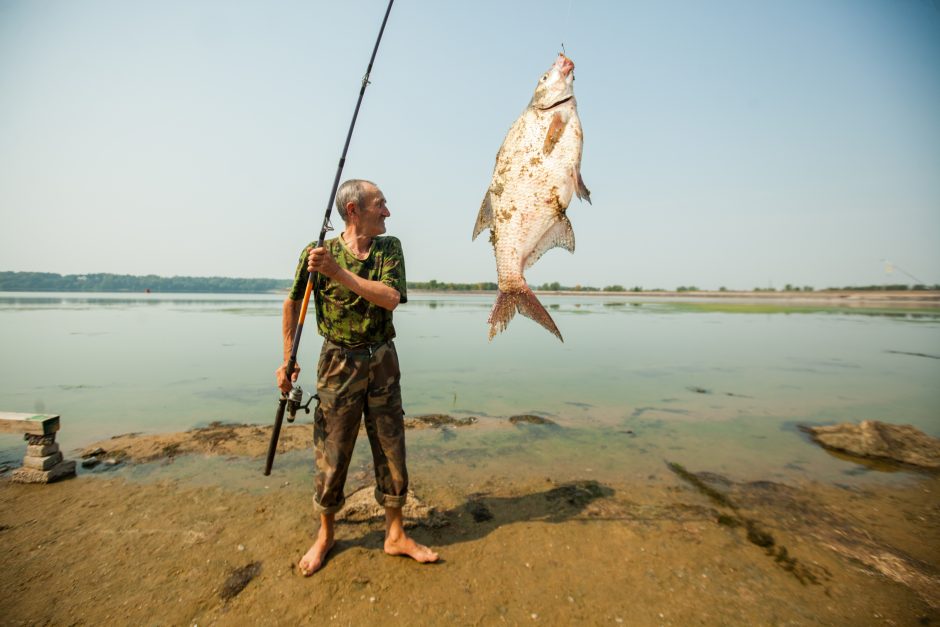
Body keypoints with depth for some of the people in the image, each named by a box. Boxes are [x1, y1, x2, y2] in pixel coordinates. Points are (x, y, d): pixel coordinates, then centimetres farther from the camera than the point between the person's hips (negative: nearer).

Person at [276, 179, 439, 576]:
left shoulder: (390, 248, -1)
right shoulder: (318, 252, -5)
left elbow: (390, 298, -17)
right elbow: (292, 304, 6)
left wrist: (339, 272, -25)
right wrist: (288, 360, 3)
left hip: (382, 363, 2)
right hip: (338, 364, -2)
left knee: (391, 451, 9)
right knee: (331, 456, 8)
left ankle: (395, 536, 27)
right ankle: (325, 535, 33)